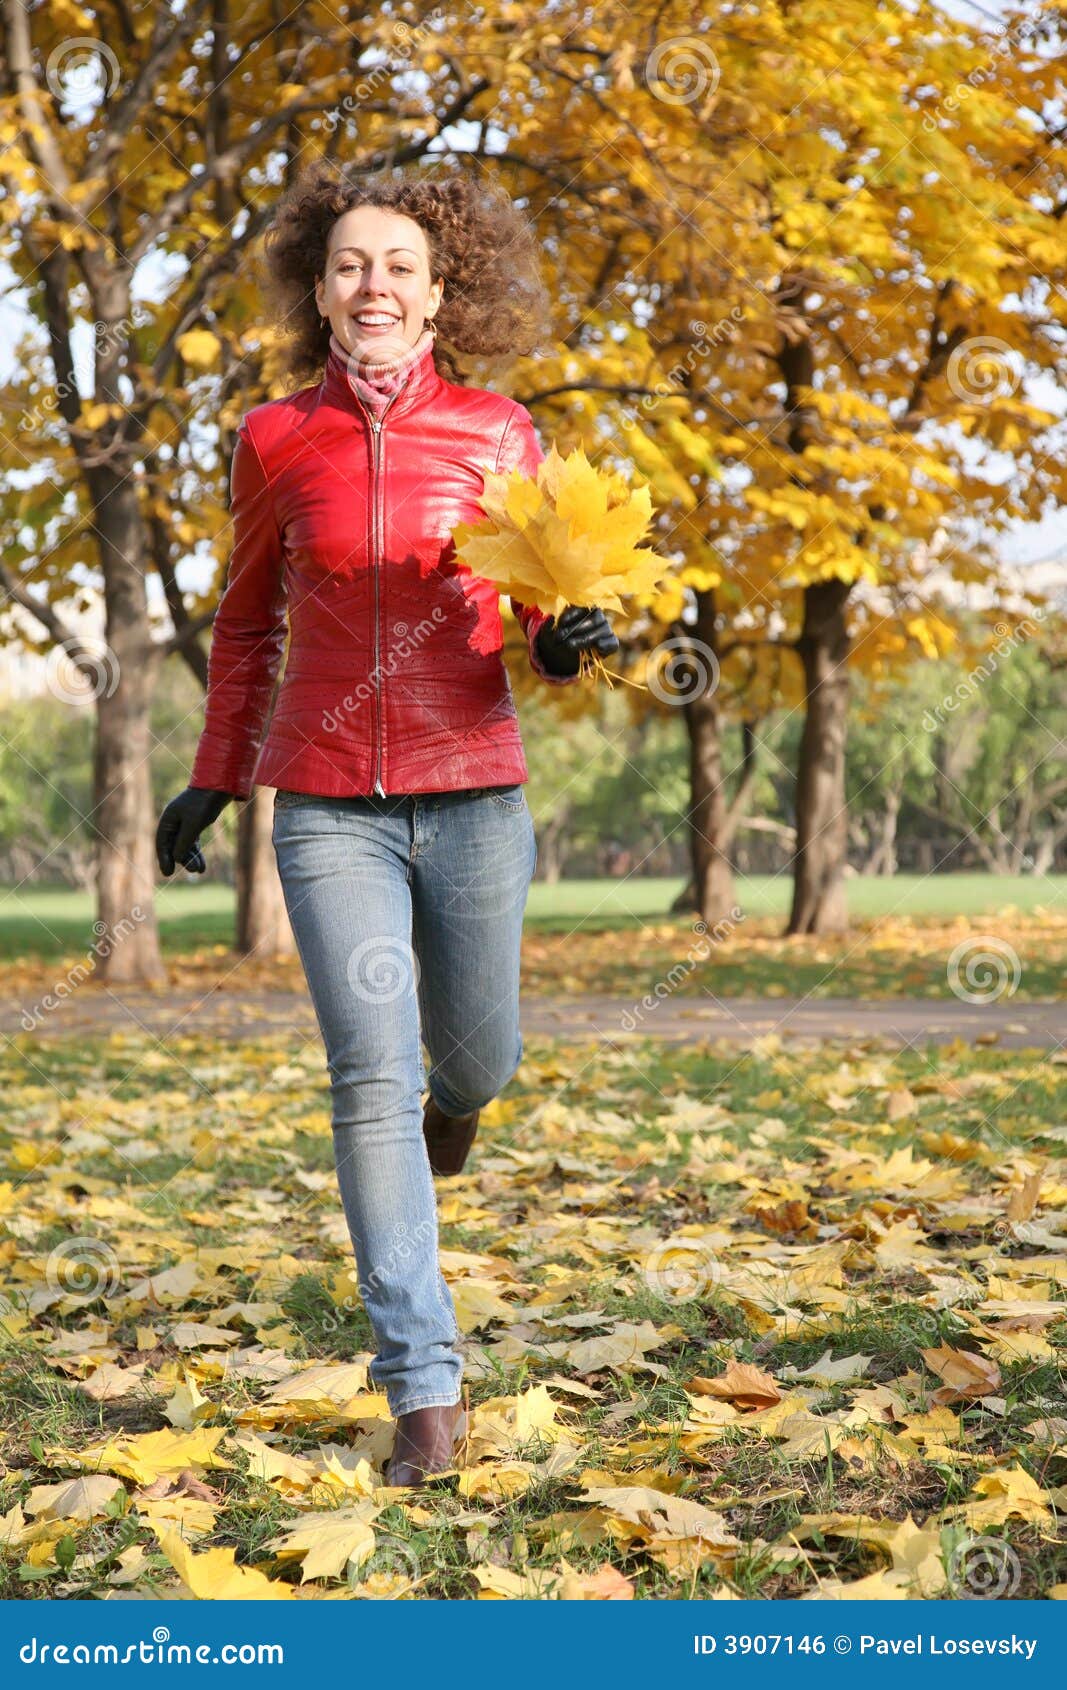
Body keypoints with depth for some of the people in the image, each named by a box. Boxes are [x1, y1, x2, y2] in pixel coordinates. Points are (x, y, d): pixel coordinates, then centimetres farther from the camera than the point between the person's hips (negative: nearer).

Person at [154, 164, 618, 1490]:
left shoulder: (496, 434, 0)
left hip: (471, 792, 1)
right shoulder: (275, 439, 1)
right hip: (329, 804, 0)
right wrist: (212, 778, 15)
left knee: (475, 1058, 13)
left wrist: (565, 644, -14)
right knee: (371, 1081, -7)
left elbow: (539, 604, 9)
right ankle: (423, 1386, 1)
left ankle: (453, 1091, 54)